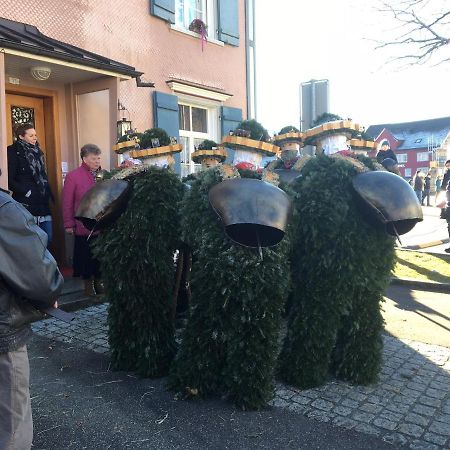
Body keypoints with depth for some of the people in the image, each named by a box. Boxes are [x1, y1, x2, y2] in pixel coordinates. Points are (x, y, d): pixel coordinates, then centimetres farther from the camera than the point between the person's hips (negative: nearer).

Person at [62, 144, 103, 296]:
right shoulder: (73, 176, -5)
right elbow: (67, 202, -5)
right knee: (85, 254, 9)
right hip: (83, 225, -3)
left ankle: (98, 280, 26)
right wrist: (69, 224, -5)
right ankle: (88, 282, 23)